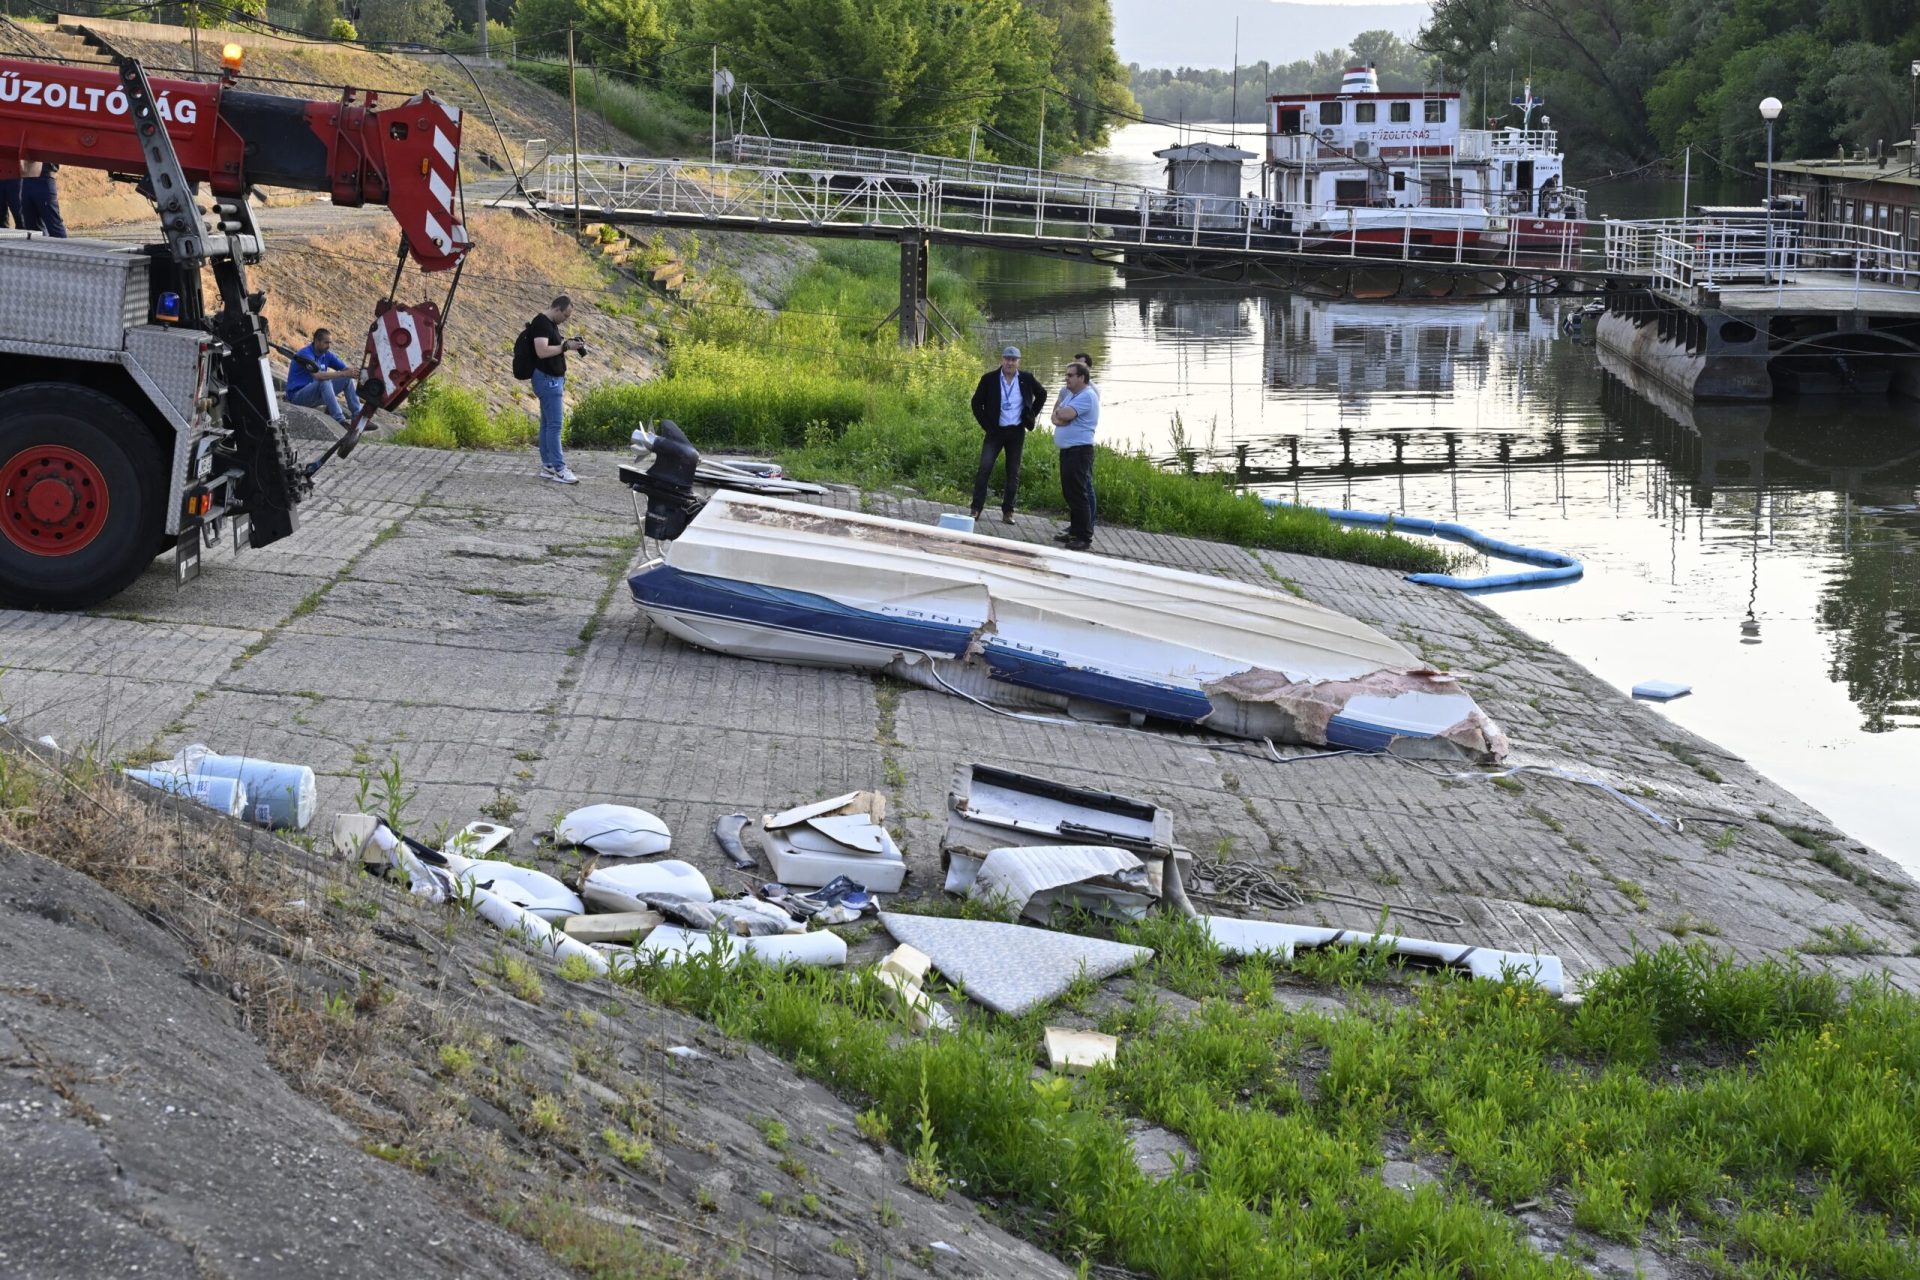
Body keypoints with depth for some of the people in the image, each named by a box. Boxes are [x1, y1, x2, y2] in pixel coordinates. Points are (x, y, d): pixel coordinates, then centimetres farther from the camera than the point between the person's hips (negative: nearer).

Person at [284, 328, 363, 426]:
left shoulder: (326, 354, 3)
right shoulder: (306, 354, -22)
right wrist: (344, 374, -38)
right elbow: (318, 375, -37)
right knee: (325, 381, -34)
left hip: (316, 394, 8)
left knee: (347, 379, -2)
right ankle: (339, 420, -37)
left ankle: (358, 418, -6)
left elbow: (345, 369, -1)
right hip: (297, 396, -8)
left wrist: (354, 373, -26)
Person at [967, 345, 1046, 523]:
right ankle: (976, 509, -8)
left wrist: (1030, 416, 9)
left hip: (1016, 432, 2)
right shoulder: (989, 379, -4)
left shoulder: (1027, 379, -1)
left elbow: (1042, 394, 16)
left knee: (1013, 473, 4)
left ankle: (1008, 512, 11)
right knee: (985, 468, -12)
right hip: (995, 431, -2)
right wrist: (986, 425, -4)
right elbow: (977, 403, 3)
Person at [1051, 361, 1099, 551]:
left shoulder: (1086, 396, -14)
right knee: (1069, 493, 15)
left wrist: (1059, 411, -3)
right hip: (1067, 450, 10)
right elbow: (1056, 417, 15)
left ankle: (1085, 537, -5)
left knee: (1079, 494, -8)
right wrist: (1058, 418, -7)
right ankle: (1075, 530, 24)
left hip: (1079, 451, -10)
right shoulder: (1069, 393, 16)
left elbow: (1064, 414, -25)